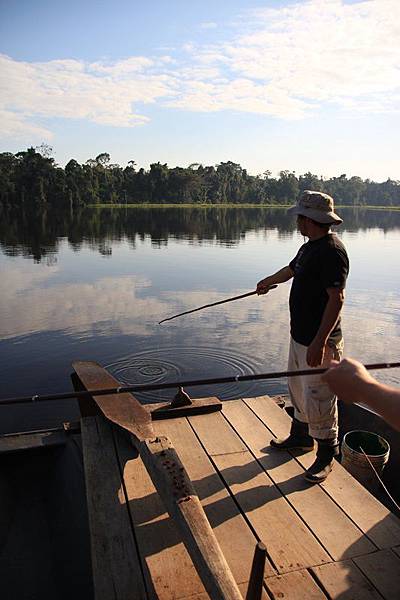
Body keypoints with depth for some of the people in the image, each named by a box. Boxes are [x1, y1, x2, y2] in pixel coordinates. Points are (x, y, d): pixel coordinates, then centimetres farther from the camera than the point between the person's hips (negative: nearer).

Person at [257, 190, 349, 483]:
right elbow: (291, 269, 29)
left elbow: (336, 298, -26)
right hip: (300, 335, 10)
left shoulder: (332, 250, -21)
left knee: (318, 398, 1)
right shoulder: (310, 246, 10)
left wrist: (319, 342, -28)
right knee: (299, 390, 22)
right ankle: (301, 436, 41)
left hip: (319, 341, -10)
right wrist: (268, 281, 46)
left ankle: (326, 455, 19)